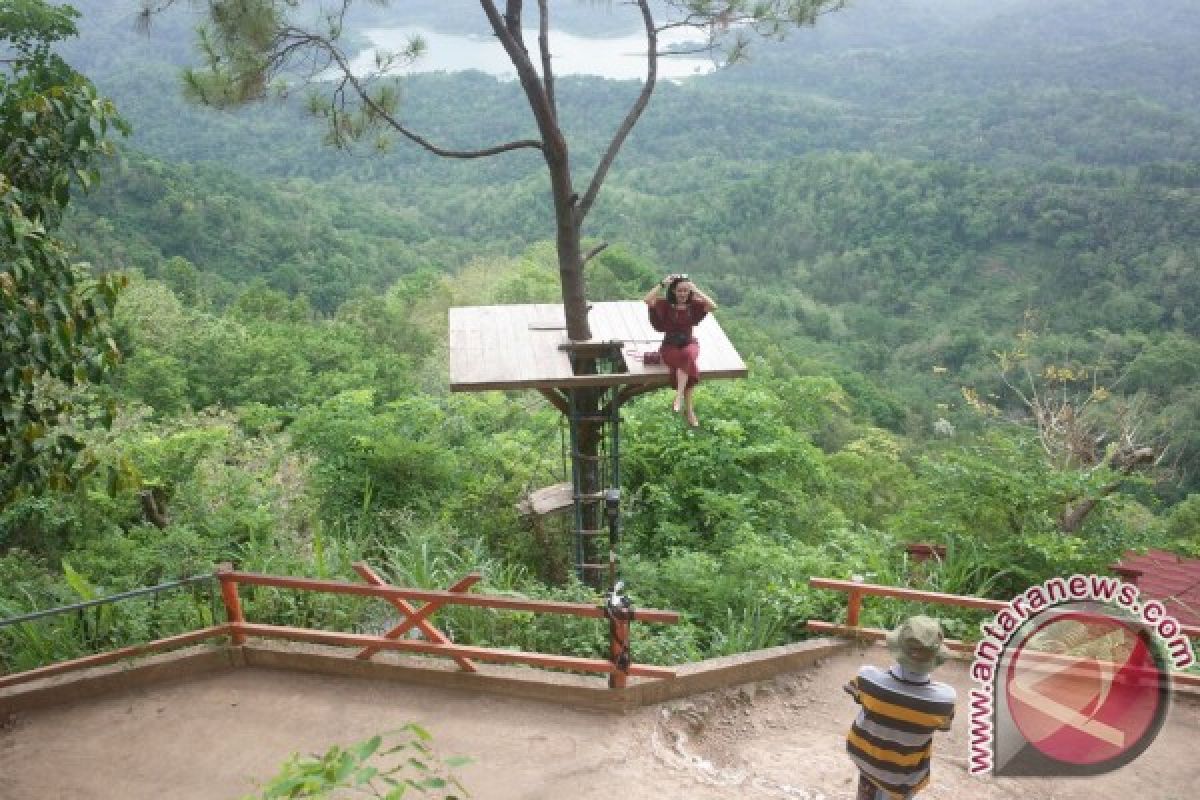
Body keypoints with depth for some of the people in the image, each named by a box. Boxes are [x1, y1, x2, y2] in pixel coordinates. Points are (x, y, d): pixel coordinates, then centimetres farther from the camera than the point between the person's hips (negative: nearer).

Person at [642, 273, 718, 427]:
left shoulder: (694, 305, 4)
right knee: (690, 366, -32)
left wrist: (696, 290, -11)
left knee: (688, 355, -37)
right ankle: (689, 410, -32)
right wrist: (662, 284, -14)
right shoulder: (665, 305, -1)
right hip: (670, 346, -1)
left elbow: (713, 306, -12)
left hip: (689, 344, 2)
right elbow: (647, 300, -18)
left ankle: (679, 396, -43)